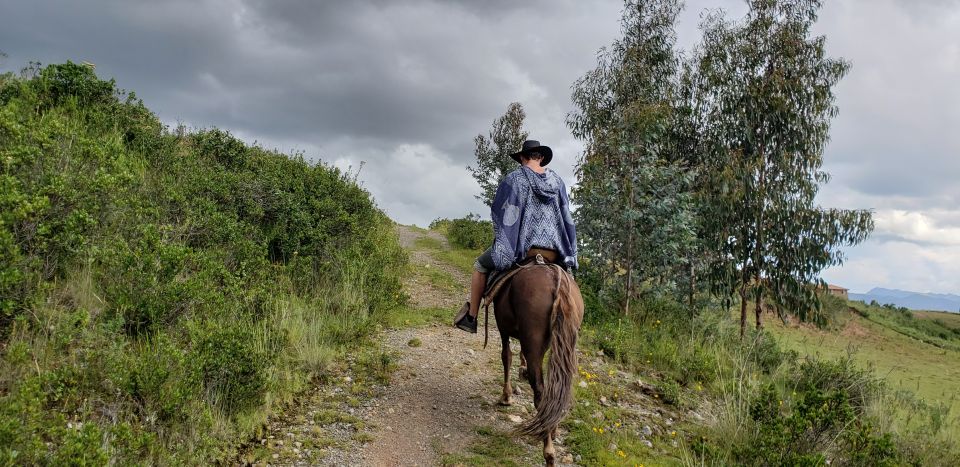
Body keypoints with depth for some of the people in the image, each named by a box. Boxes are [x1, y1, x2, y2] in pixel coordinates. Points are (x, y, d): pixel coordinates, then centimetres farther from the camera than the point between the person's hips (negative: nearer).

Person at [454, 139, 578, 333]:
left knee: (480, 266, 18)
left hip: (523, 247, -3)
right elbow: (566, 217, 14)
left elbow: (499, 214, 0)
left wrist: (500, 238, 15)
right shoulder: (558, 181, 9)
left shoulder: (514, 179, -3)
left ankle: (471, 317, 16)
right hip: (554, 252, 4)